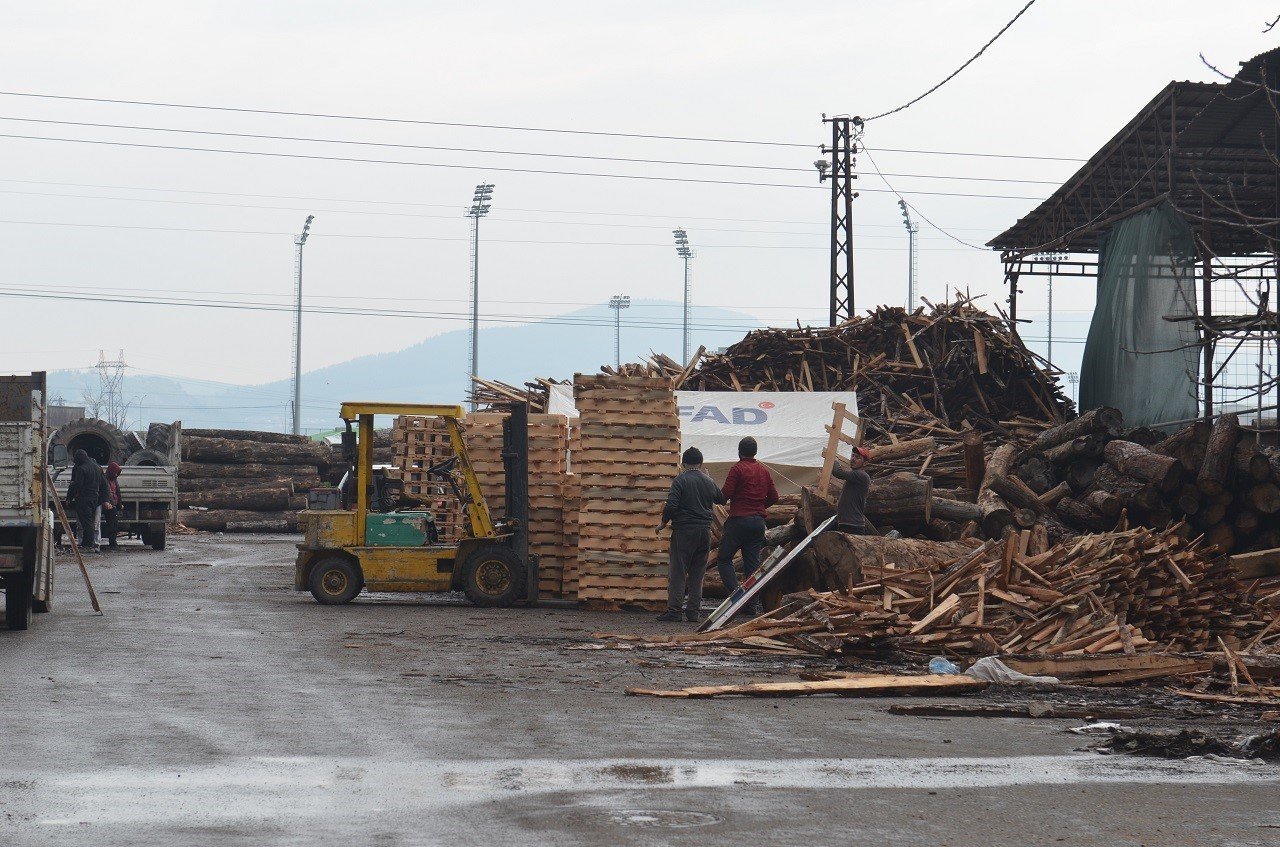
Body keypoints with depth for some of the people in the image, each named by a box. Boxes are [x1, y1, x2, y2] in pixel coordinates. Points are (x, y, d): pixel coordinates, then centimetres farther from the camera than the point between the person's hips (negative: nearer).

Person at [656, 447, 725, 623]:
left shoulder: (680, 481, -7)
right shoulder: (709, 482, 8)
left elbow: (671, 505, -16)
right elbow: (722, 499, 28)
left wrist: (663, 523, 0)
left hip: (684, 531, -5)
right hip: (705, 531, 5)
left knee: (678, 571, -2)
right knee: (697, 573, 8)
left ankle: (674, 610, -6)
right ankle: (693, 611, 7)